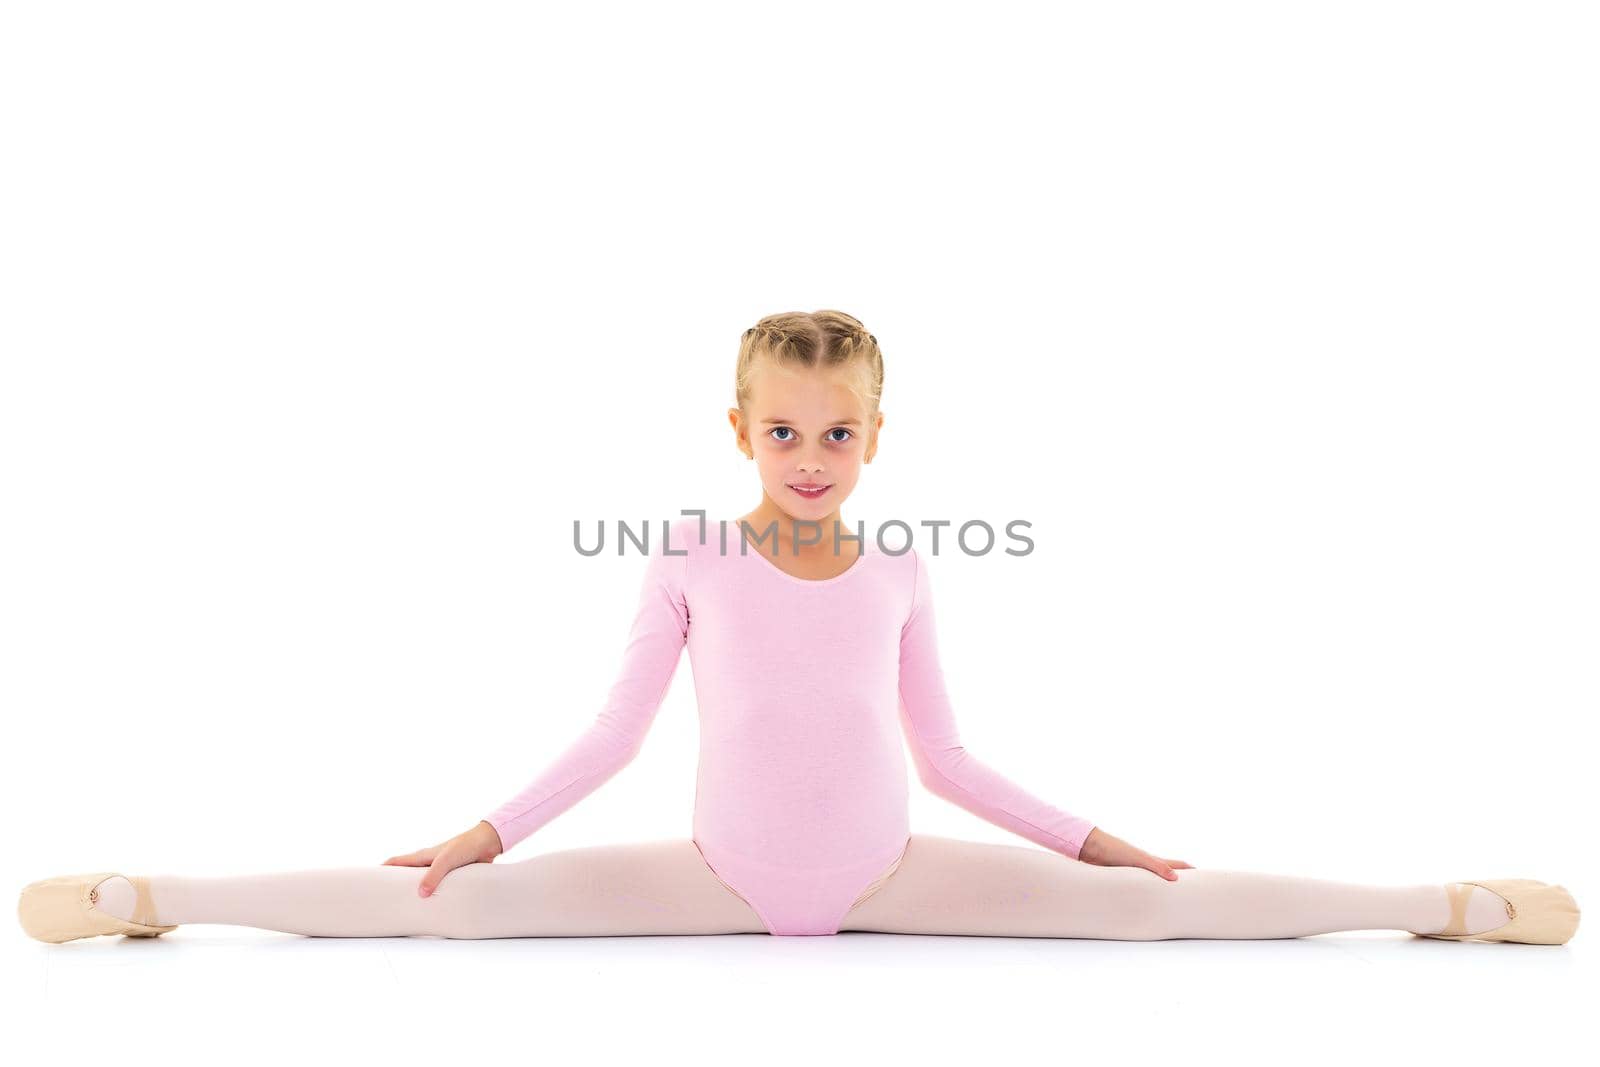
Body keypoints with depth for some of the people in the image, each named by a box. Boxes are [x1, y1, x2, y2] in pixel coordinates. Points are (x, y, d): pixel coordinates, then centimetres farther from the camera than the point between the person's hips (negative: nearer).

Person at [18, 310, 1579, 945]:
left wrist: (1092, 838, 4)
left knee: (1151, 904, -8)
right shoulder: (690, 559, -8)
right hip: (723, 874, -1)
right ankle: (147, 897, -9)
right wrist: (479, 838, -5)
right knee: (461, 907, -15)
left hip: (887, 871, 1)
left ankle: (1455, 905, 0)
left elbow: (946, 755, 4)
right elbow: (612, 735, -2)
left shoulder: (902, 569, -4)